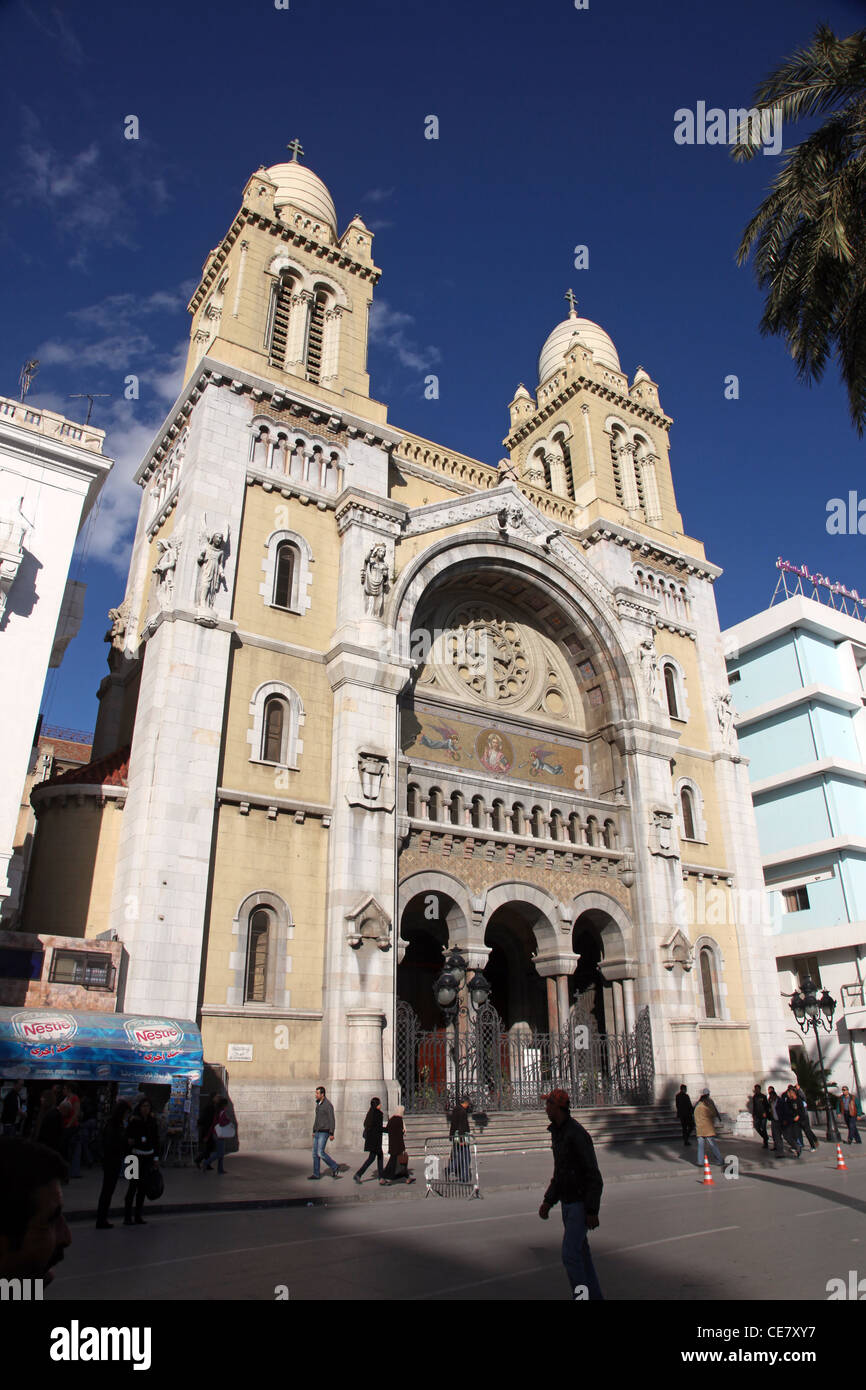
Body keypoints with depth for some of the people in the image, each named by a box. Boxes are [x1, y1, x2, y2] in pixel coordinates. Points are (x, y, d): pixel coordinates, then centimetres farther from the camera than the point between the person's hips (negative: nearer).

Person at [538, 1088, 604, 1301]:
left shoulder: (576, 1134, -21)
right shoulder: (556, 1133, 9)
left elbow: (594, 1177, -20)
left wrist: (592, 1211, -20)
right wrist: (548, 1201, 11)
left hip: (580, 1203, -9)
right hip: (568, 1203, 9)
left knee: (570, 1254, -9)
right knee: (580, 1251, 15)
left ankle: (581, 1295, 2)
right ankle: (595, 1295, 26)